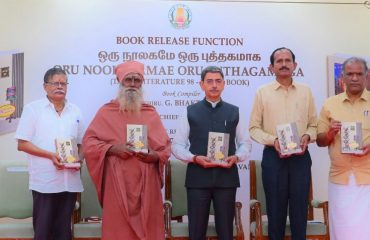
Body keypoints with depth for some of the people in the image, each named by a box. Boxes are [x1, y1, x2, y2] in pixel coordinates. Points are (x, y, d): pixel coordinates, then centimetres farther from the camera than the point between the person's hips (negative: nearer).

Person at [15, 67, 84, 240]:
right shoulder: (33, 108, 1)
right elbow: (22, 144, -3)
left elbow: (82, 143, 17)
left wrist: (79, 159, -5)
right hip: (44, 181, -3)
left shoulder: (75, 111, 13)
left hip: (70, 181, 4)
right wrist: (50, 155, -15)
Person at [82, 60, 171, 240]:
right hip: (117, 182, -2)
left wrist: (155, 155, -10)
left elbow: (166, 146, 10)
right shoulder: (106, 111, 6)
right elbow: (88, 142, 1)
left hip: (146, 183, 2)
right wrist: (112, 148, -14)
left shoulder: (151, 113, 11)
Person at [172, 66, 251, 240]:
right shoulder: (190, 112, 6)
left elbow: (245, 144, 12)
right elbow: (177, 145, 4)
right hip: (198, 177, -1)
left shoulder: (234, 112, 11)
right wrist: (194, 158, -13)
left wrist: (236, 157, -9)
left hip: (226, 177, 1)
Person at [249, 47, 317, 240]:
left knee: (300, 208, 6)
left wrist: (307, 136, -9)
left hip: (301, 156, 2)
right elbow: (254, 128, 1)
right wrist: (273, 140, -14)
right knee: (275, 209, 6)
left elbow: (313, 124, 11)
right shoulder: (262, 92, 1)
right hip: (273, 156, -2)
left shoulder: (305, 91, 8)